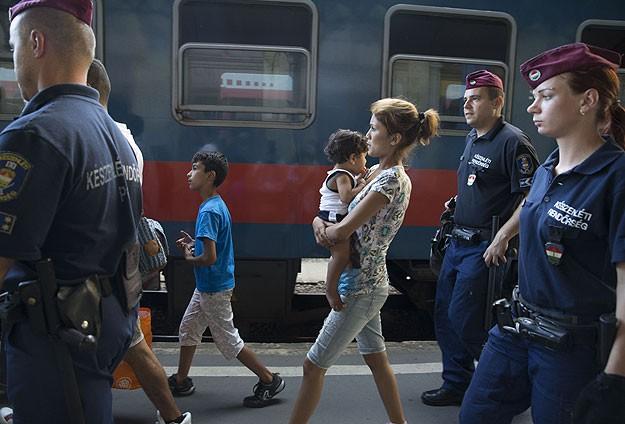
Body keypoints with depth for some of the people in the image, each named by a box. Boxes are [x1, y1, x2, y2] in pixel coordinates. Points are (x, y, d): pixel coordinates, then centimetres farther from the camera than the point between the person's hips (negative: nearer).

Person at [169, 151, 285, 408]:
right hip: (206, 287, 10)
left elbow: (210, 258, -30)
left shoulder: (209, 211, -25)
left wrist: (188, 258, -11)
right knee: (188, 330, 19)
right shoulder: (218, 205, 6)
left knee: (229, 342, 2)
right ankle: (181, 382, 34)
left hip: (214, 289, -10)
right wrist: (193, 244, 4)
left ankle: (269, 381, 14)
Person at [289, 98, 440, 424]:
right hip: (367, 283, 9)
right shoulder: (377, 172, 7)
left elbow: (342, 231, -24)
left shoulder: (392, 179, -21)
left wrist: (325, 230, -3)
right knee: (376, 359, 21)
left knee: (313, 366, 2)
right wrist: (319, 222, -7)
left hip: (360, 287, -9)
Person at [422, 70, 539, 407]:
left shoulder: (513, 142, -15)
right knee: (444, 314, 12)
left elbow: (529, 196, -20)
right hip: (458, 241, 9)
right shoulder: (472, 138, 13)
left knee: (463, 319, -6)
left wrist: (502, 237, -20)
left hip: (483, 246, -9)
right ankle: (457, 385, 28)